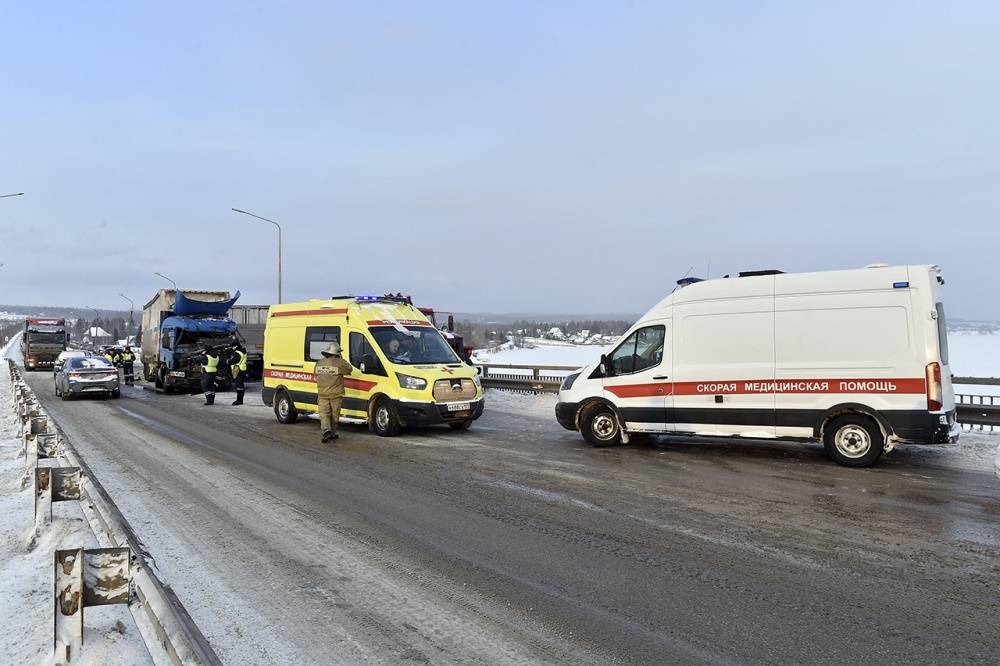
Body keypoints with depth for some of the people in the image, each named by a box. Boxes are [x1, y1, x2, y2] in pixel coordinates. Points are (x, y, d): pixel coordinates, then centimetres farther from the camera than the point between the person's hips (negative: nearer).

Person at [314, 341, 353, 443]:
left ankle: (326, 431, -15)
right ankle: (332, 433, 20)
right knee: (334, 414, 11)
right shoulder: (340, 363, -12)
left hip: (322, 394, 3)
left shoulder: (319, 363, 3)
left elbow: (316, 375, 12)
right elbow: (350, 369, 2)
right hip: (336, 394, -2)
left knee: (324, 413, 5)